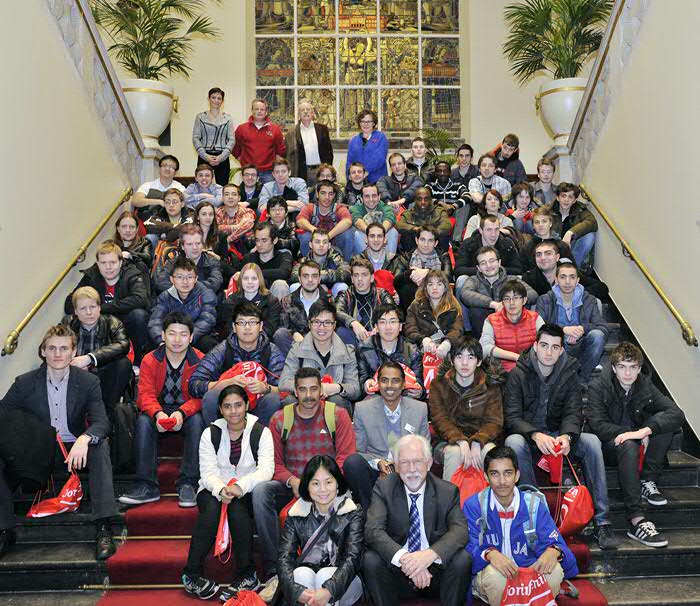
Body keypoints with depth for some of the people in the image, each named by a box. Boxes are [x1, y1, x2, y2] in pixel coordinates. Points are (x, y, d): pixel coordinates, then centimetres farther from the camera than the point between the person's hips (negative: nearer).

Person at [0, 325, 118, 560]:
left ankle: (104, 529, -34)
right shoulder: (25, 383, -1)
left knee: (100, 445, -31)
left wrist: (84, 439, -39)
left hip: (75, 452, -1)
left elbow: (101, 422, -15)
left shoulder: (88, 381, -5)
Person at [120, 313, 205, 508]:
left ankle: (187, 484, -30)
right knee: (143, 421, -29)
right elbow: (146, 394, -11)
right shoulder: (150, 360, -3)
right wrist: (158, 414, -33)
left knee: (197, 421, -33)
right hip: (160, 412, 2)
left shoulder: (200, 361, -7)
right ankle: (147, 486, -26)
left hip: (187, 413, -1)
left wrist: (182, 413, -35)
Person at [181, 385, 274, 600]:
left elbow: (266, 470, -15)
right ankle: (192, 573, -22)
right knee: (212, 506, -32)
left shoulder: (261, 433, -3)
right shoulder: (211, 434, 1)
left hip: (248, 493, -1)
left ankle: (247, 575, -22)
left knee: (236, 506, -33)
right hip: (214, 490, 1)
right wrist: (220, 490, -32)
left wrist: (241, 486, -33)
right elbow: (207, 472, -9)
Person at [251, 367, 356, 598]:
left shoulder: (337, 415, 4)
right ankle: (273, 572, -28)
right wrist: (292, 480, -14)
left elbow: (346, 457, -4)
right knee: (260, 491, -28)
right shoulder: (279, 419, 9)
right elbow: (274, 462, 7)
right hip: (290, 485, 2)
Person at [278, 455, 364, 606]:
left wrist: (329, 591, -35)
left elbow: (353, 558, -17)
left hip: (341, 582, -1)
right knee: (302, 573, -29)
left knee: (325, 575, -31)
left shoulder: (352, 513, -5)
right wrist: (297, 591, -31)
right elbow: (284, 557, -11)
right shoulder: (296, 515, -1)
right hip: (306, 581, 1)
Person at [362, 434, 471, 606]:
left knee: (463, 559, -27)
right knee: (371, 560, -27)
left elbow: (460, 530, -15)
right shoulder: (384, 487, -3)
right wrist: (404, 557, -33)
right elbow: (373, 530, -15)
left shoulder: (448, 491, -2)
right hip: (396, 568, 0)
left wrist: (431, 554, -35)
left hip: (436, 568, 0)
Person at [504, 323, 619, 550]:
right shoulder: (518, 374, -7)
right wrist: (536, 435, -32)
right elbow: (511, 417, -14)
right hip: (527, 435, -2)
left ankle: (601, 520, -23)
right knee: (513, 442, -36)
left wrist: (566, 436, -29)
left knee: (591, 441, -25)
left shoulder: (569, 375, 3)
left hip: (557, 435, 3)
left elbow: (574, 413, -6)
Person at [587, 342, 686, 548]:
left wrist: (644, 431, -32)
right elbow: (598, 425, -19)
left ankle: (648, 482, -15)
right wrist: (634, 434, -25)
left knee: (664, 422, -19)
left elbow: (677, 414, -16)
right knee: (628, 446, -37)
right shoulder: (598, 387, -11)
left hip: (636, 441, 4)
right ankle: (636, 520, -42)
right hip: (609, 445, -4)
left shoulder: (645, 386, -2)